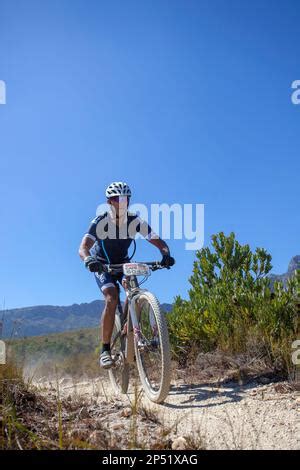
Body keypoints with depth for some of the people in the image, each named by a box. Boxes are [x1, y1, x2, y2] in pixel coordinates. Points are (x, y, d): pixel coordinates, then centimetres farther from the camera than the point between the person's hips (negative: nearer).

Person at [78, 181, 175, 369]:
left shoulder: (135, 221, -20)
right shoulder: (101, 222, -26)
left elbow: (159, 241, -22)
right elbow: (83, 247, -38)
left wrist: (166, 255, -44)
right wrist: (88, 259, -61)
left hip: (123, 263, 3)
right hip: (102, 265, -3)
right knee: (112, 299, -25)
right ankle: (105, 350, -16)